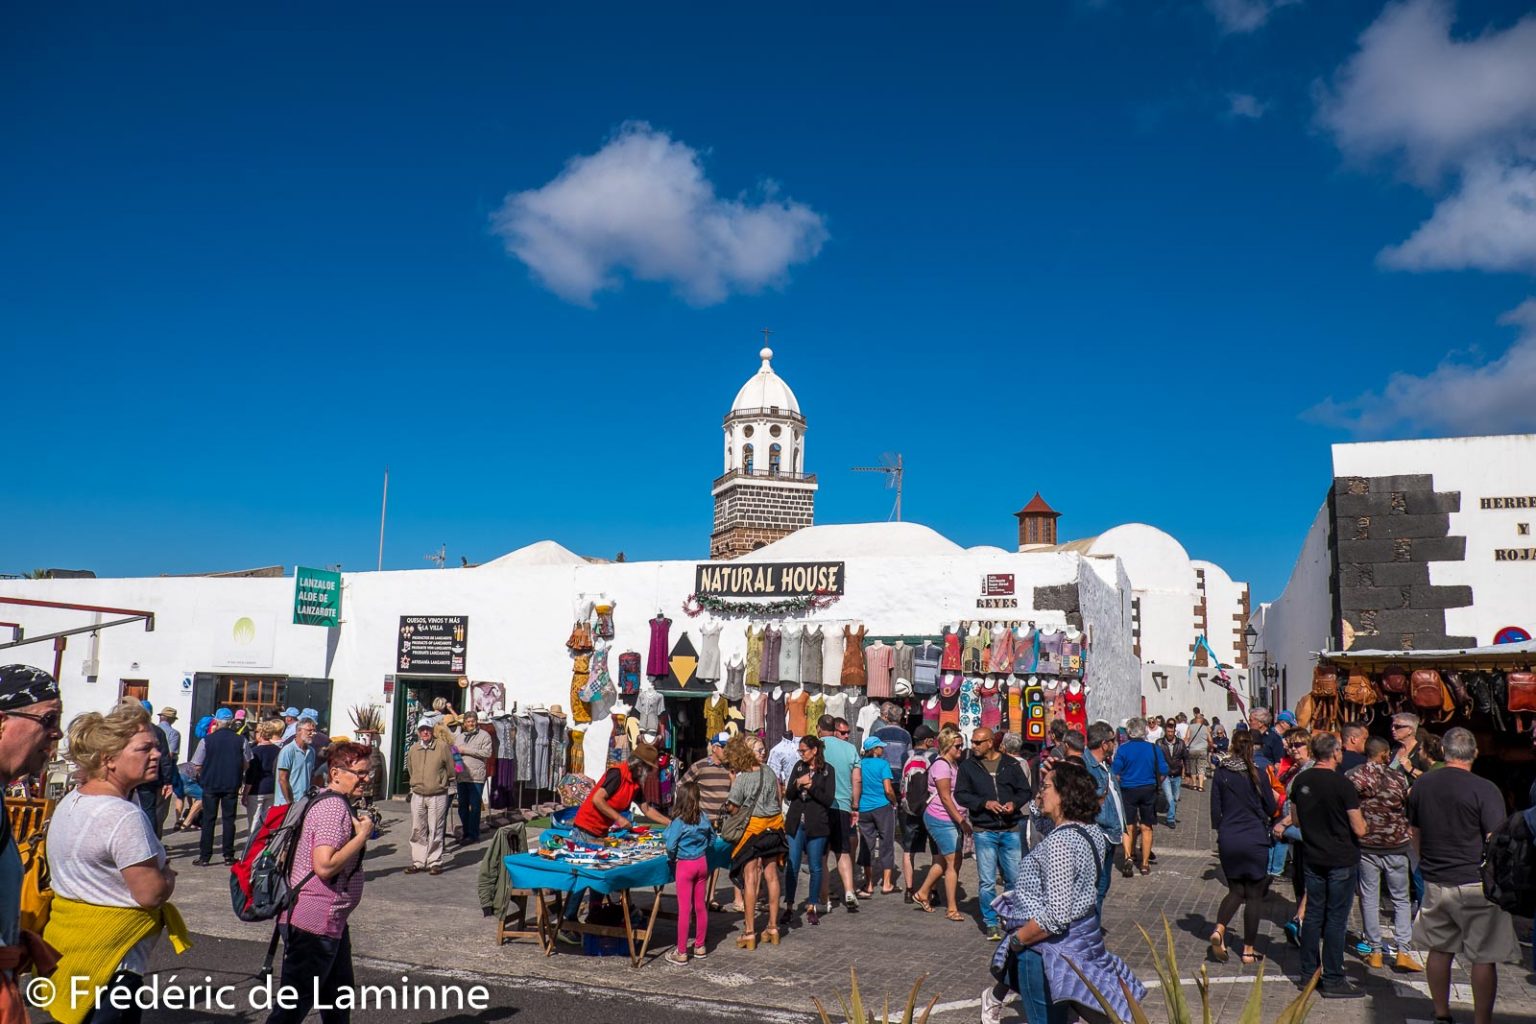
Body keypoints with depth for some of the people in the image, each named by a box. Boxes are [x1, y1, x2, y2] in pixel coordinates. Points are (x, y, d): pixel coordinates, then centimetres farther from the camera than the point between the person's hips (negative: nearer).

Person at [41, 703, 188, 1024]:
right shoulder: (124, 816, -24)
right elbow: (151, 894, -23)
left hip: (68, 946, 10)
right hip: (111, 960, -10)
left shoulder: (70, 801, 7)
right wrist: (168, 876, -2)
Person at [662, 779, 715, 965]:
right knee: (700, 906, 15)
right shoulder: (703, 817, -2)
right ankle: (700, 946, 27)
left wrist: (672, 857, -1)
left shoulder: (678, 821, -18)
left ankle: (681, 953, 7)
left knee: (684, 908, 0)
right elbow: (712, 837, 10)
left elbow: (670, 845, -20)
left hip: (685, 865, -5)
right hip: (702, 862, 5)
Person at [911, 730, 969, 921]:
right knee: (953, 862, -6)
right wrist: (962, 821, -18)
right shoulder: (941, 765, -16)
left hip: (950, 820, 9)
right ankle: (952, 908, 2)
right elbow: (945, 798, -19)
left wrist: (962, 820, 11)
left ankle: (923, 893, 30)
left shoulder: (953, 764, 14)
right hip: (941, 820, -9)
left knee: (943, 860, 17)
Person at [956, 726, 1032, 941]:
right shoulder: (967, 766, 1)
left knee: (1014, 878, 8)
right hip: (983, 831, -1)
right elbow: (960, 794, -3)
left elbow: (1026, 791, 7)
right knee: (987, 882, 1)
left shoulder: (1011, 764, 3)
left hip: (1010, 830, 1)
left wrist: (1014, 803, -14)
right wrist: (985, 803, -16)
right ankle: (991, 923, 14)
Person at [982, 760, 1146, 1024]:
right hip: (1084, 937, 8)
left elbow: (1056, 916, -30)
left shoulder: (1059, 842, -28)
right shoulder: (1094, 832, -1)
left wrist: (1016, 939, -17)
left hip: (1048, 949, -8)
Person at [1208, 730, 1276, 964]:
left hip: (1227, 840, 3)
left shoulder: (1220, 773, -1)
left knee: (1235, 890, 15)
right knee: (1254, 894, 8)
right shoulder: (1257, 774, -7)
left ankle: (1219, 930, -10)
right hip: (1255, 840, -2)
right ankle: (1248, 951, 10)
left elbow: (1215, 809, 3)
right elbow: (1271, 809, 1)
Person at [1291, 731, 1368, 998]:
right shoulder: (1343, 785, -18)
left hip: (1312, 858, 5)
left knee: (1313, 914, 13)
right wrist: (1361, 819, 7)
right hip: (1342, 861, -5)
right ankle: (1333, 980, 7)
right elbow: (1359, 829, -14)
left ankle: (1309, 973, 18)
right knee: (1336, 918, 1)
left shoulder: (1300, 781, 1)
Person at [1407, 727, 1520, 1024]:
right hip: (1476, 884, -5)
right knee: (1484, 956, 3)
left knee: (1439, 949, 15)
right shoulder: (1485, 790, -14)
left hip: (1435, 884, 5)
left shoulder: (1420, 786, 4)